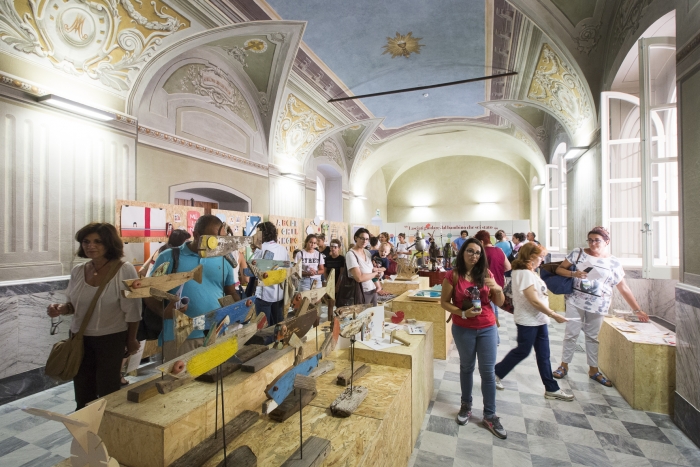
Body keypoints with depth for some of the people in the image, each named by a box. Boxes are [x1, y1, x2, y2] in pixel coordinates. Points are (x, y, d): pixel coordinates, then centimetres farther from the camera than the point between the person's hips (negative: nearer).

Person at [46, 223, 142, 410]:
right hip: (80, 338, 5)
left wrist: (131, 339, -7)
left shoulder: (125, 271, -18)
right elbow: (74, 305, 11)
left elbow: (132, 310, -12)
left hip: (111, 339, -5)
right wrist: (62, 308, -12)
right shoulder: (78, 271, -1)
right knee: (83, 395, 19)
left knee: (107, 395, 10)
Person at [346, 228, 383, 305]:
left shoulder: (368, 253, 6)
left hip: (373, 290, 7)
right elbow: (359, 278, -24)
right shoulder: (351, 254, -16)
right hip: (361, 293, -7)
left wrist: (376, 270, -7)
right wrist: (375, 274, -10)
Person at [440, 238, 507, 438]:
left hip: (487, 328, 2)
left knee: (488, 371, 7)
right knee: (466, 367, 16)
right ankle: (466, 406, 36)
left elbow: (499, 303, 2)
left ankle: (490, 416, 23)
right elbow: (444, 302, -6)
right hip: (463, 330, -2)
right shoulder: (453, 275, -10)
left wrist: (498, 289, -19)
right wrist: (463, 313, -20)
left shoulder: (486, 274, -2)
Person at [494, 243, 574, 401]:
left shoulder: (529, 272, 9)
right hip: (528, 321, -9)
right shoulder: (524, 273, -22)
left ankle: (551, 389, 24)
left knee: (543, 354, 13)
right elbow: (534, 300, -23)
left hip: (539, 319, 9)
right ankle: (496, 373, 22)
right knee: (522, 351, 5)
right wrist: (554, 315, -15)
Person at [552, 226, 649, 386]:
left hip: (598, 305, 1)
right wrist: (573, 274, -17)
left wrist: (637, 310, 3)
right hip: (576, 301, -1)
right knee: (571, 333, 3)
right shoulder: (578, 253, -2)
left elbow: (623, 288, 4)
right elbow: (559, 269, 2)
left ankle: (593, 370, 26)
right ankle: (564, 365, 16)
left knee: (593, 337, 11)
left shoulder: (614, 263, 1)